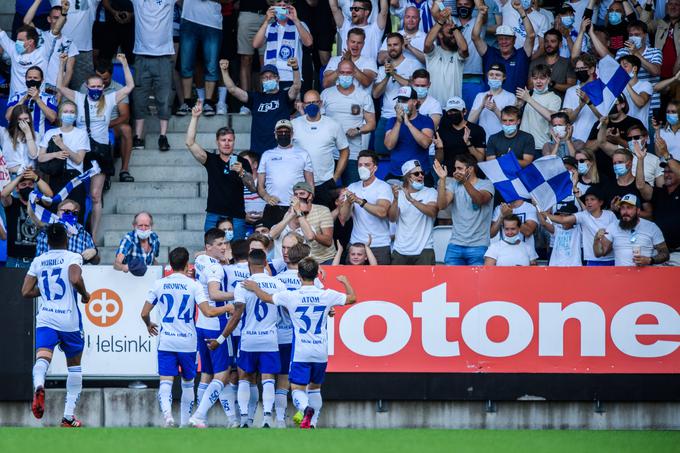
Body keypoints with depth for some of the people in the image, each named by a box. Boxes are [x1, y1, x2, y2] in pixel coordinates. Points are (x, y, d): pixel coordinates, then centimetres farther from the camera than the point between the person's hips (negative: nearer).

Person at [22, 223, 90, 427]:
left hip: (45, 320, 1)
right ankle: (68, 416, 16)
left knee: (42, 358, -16)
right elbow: (75, 279, -22)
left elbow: (26, 292, 8)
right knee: (74, 365, 17)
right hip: (69, 320, -1)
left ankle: (38, 386, -52)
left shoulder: (38, 262, 9)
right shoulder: (73, 257, -2)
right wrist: (85, 294, -2)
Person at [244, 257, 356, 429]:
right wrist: (345, 281, 31)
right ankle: (312, 423, 21)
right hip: (321, 352, 3)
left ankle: (307, 409, -34)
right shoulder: (327, 295, -3)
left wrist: (254, 287, 26)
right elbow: (352, 298, 12)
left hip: (301, 352, -3)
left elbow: (266, 297, 6)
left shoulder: (291, 296, -9)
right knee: (315, 388, 21)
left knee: (297, 389, -4)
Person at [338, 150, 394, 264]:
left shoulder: (384, 187, -4)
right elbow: (343, 218, 3)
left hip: (379, 246, -4)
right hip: (356, 243, 4)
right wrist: (348, 202, -16)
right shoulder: (352, 188, 10)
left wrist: (360, 201, -26)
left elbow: (382, 212, -21)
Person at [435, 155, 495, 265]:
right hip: (455, 245, 3)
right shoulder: (454, 185, 9)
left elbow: (480, 199, -23)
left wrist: (465, 181, -39)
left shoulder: (486, 185, 0)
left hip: (478, 247, -3)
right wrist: (442, 179, -15)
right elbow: (441, 205, -6)